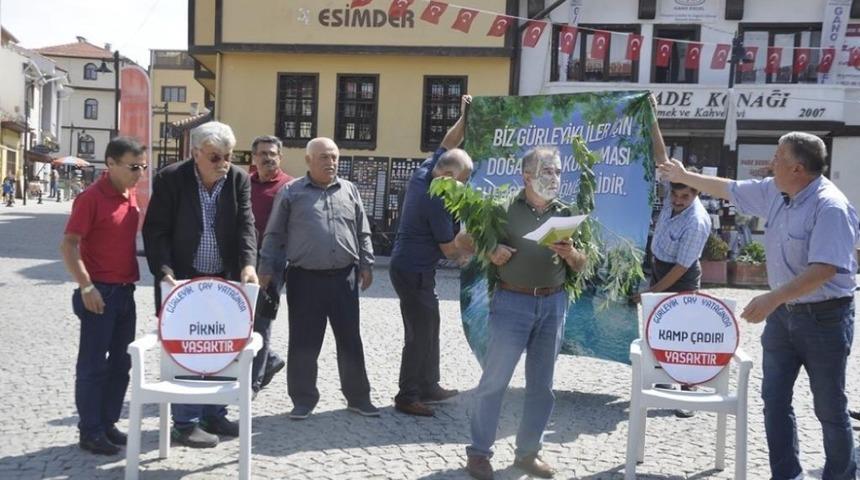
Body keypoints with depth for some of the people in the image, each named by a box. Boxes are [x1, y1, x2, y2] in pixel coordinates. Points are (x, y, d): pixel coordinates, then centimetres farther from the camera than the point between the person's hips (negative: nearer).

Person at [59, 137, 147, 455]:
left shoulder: (131, 196, 9)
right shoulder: (91, 198, -14)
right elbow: (68, 245, -16)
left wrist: (132, 278, 15)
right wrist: (86, 286, -20)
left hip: (126, 291, 8)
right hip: (100, 293, -8)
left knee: (120, 363, 13)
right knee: (93, 364, 1)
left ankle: (108, 423, 25)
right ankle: (90, 432, 11)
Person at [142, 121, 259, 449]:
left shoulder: (239, 179, -1)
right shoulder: (170, 179, -11)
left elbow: (245, 225, -7)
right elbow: (156, 231, -10)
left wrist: (248, 264, -23)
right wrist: (164, 271, -22)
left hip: (224, 281, 4)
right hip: (182, 280, -4)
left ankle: (214, 415, 26)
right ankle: (186, 423, 9)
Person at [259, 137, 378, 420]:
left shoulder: (349, 190, 11)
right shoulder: (291, 193, 2)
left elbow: (362, 232, 15)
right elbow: (274, 235, 3)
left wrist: (366, 264, 9)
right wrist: (267, 269, -2)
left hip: (344, 278, 3)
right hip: (305, 279, -2)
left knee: (350, 341, 8)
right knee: (304, 343, 4)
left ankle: (358, 397, 19)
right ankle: (303, 399, 17)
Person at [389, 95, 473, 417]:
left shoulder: (423, 173, 0)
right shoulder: (437, 202, -23)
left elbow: (447, 145, 16)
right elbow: (450, 250, -16)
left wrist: (464, 117, 6)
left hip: (409, 266, 10)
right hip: (415, 272, -10)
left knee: (428, 329, 17)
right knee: (419, 335, -2)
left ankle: (428, 387, 27)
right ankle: (407, 397, 6)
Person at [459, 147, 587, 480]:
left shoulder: (565, 213, 8)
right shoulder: (504, 208, -2)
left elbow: (581, 265, 10)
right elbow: (462, 240, 5)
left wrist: (569, 253, -11)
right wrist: (489, 250, -13)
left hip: (553, 303, 4)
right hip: (513, 302, -4)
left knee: (541, 384, 10)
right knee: (494, 380, 0)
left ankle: (528, 452, 24)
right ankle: (479, 453, 13)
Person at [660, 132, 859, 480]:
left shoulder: (830, 207, -22)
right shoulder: (774, 192, 2)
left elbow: (824, 269, -30)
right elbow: (730, 189, 19)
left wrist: (772, 299, -36)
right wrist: (685, 176, 26)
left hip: (824, 318, -7)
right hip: (783, 313, 8)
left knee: (830, 408, 6)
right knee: (774, 399, 10)